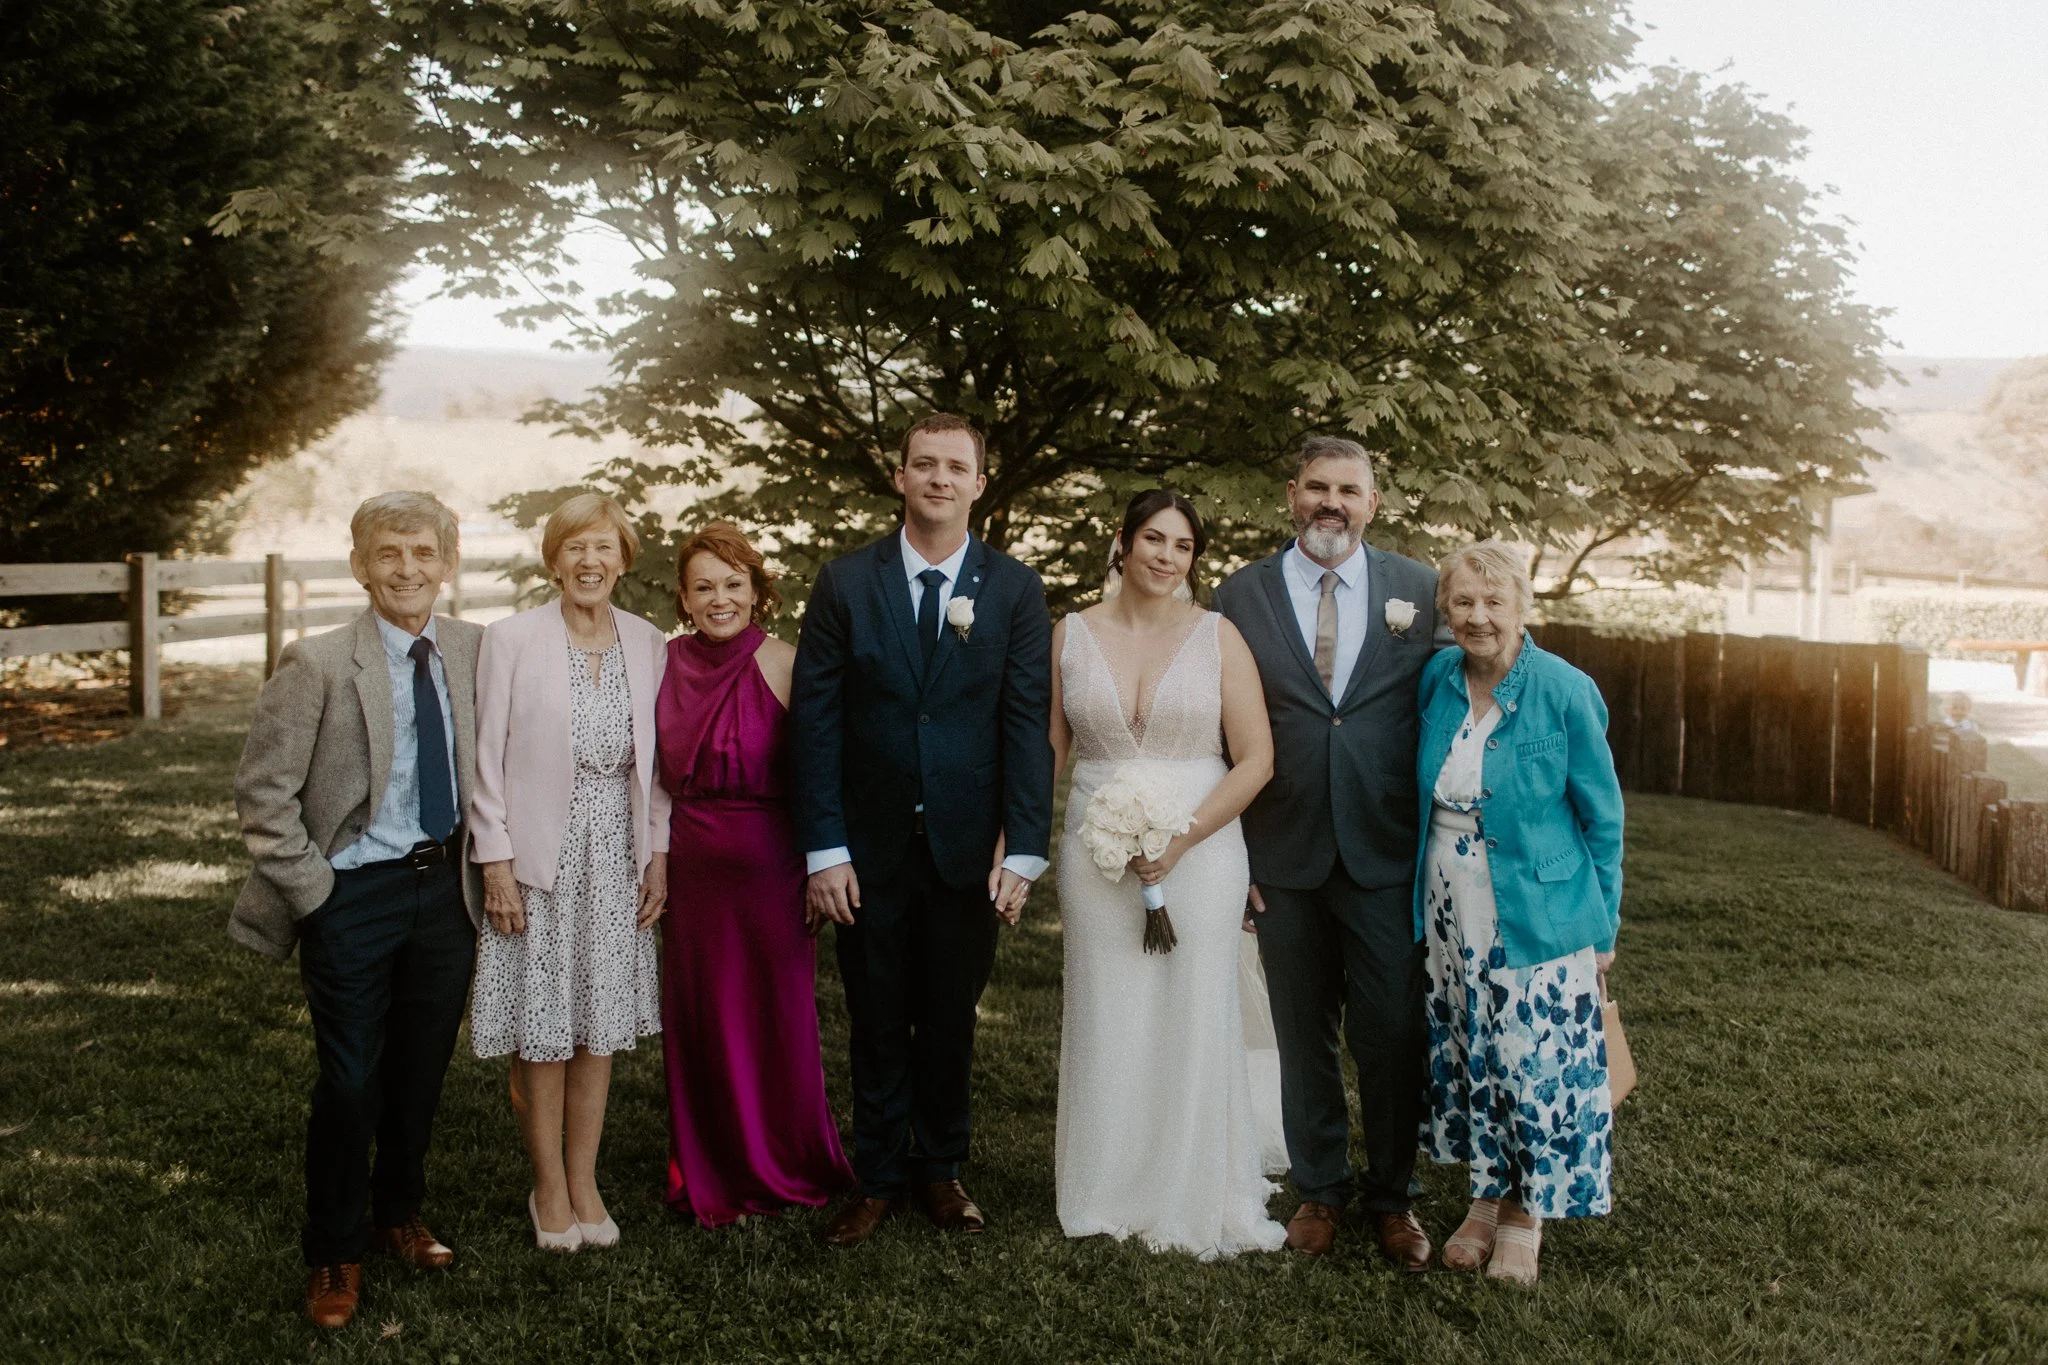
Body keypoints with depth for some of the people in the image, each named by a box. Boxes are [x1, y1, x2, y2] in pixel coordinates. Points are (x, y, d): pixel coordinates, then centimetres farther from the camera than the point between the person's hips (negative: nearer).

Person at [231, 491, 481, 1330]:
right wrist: (313, 892, -12)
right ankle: (334, 1253, 23)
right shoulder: (319, 665, -13)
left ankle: (399, 1212, 39)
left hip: (446, 889, 4)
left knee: (422, 1071, 17)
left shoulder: (473, 650, -1)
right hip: (356, 895, -4)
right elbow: (263, 791, -10)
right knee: (351, 1080, 4)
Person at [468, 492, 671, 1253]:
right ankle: (549, 1189, 20)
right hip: (539, 857, -3)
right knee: (543, 1033, 4)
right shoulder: (511, 640, -7)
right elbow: (488, 758, -6)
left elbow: (657, 761, 9)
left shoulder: (648, 645, 4)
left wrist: (658, 853, 5)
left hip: (617, 860, 3)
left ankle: (584, 1181, 24)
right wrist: (495, 860, -9)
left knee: (602, 1026, 10)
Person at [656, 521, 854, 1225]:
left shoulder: (784, 666, -10)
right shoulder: (667, 665, 3)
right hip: (691, 869, 4)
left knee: (775, 1018, 6)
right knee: (699, 1021, 11)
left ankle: (783, 1168, 28)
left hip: (768, 868, -3)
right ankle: (711, 1174, 28)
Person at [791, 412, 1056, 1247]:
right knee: (877, 1024, 10)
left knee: (951, 1022, 13)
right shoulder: (845, 583, -1)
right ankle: (878, 1179, 25)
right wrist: (823, 849, -9)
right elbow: (815, 722, -3)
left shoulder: (1015, 591, 0)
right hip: (870, 849, 0)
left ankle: (939, 1171, 29)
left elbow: (1029, 726, -4)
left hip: (968, 850, 0)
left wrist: (1024, 849, -11)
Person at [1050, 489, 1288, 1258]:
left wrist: (1181, 841, -13)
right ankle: (1108, 1192, 24)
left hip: (1198, 853, -1)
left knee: (1193, 1023, 5)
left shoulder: (1217, 636, -1)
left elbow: (1256, 760, -5)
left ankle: (1196, 1201, 22)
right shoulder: (1071, 636, 4)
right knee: (1106, 1024, 8)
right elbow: (1046, 754, 8)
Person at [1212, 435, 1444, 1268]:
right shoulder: (1240, 596, 2)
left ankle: (1391, 1198, 24)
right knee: (1303, 1035, 12)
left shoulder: (1421, 592, 3)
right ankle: (1319, 1191, 28)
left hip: (1388, 858, 0)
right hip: (1285, 858, 1)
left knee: (1394, 1036, 5)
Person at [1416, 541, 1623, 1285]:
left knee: (1537, 1059, 1)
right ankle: (1487, 1194, 30)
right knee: (1471, 1057, 12)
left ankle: (1528, 1212, 21)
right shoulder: (1435, 680, -1)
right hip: (1452, 913, 4)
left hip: (1537, 919, -4)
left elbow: (1602, 819, -4)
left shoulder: (1565, 693, -13)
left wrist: (1602, 929, -3)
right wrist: (1423, 902, 12)